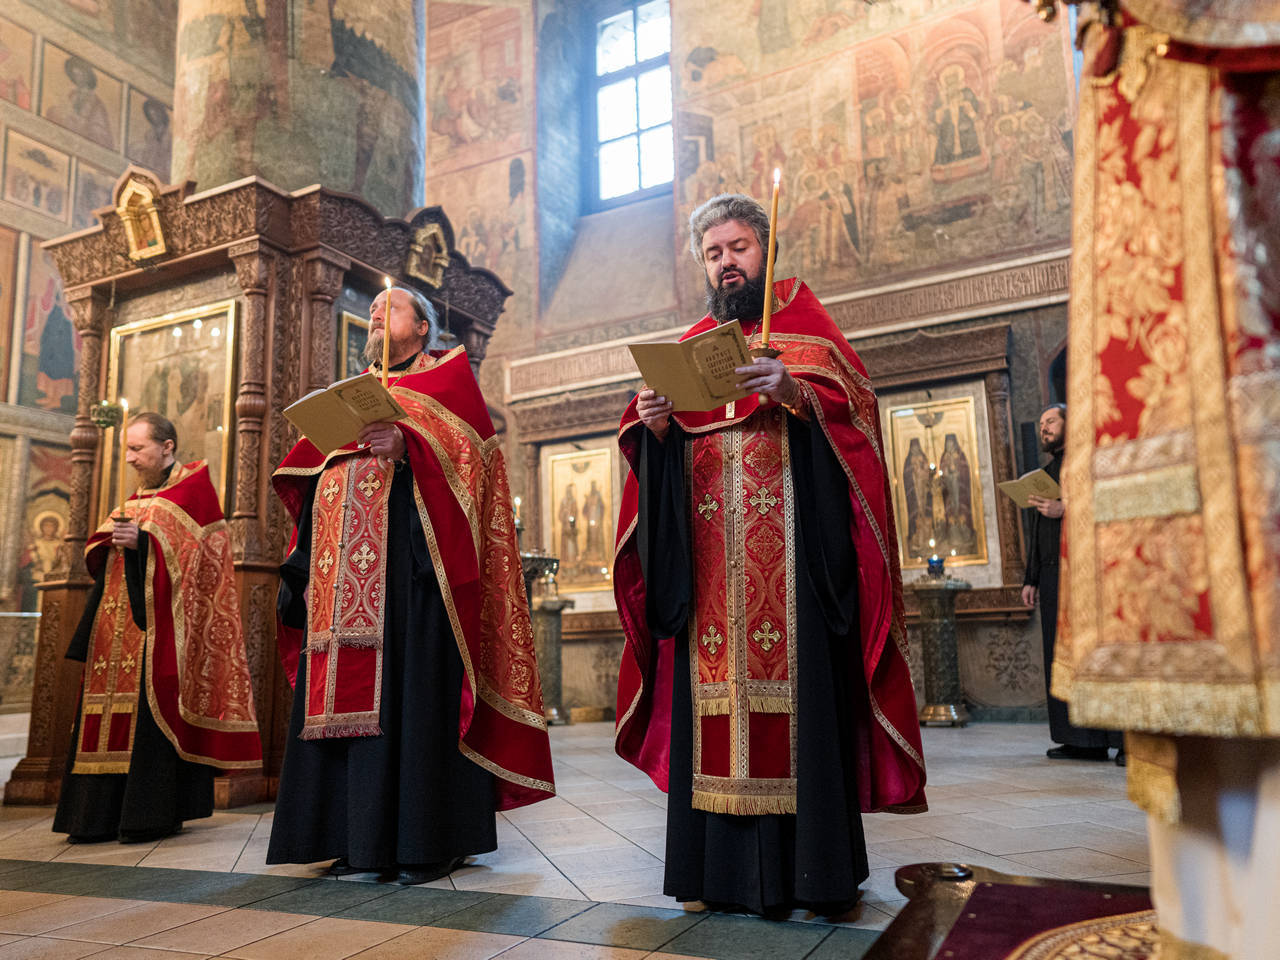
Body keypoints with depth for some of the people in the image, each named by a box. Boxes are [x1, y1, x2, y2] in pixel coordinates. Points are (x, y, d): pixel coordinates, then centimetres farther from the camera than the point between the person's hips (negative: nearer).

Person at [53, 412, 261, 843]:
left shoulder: (194, 489, -2)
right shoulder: (139, 497, 21)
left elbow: (199, 549, -12)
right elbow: (101, 554, 22)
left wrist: (143, 540, -18)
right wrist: (114, 539, 1)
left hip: (160, 622, -8)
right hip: (121, 618, 8)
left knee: (155, 709, -10)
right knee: (111, 707, 4)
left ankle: (157, 812, -4)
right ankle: (104, 813, 10)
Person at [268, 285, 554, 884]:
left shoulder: (447, 377, 11)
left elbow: (464, 446, -7)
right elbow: (316, 473, 23)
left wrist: (408, 443, -22)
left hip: (411, 558, -6)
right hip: (344, 566, 6)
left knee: (412, 688, -10)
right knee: (349, 690, 2)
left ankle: (429, 838, -3)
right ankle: (362, 838, 9)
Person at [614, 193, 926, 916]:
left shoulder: (803, 320, 12)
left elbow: (855, 406, -3)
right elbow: (663, 452, 15)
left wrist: (795, 394, -21)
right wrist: (655, 426, -7)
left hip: (791, 549, -3)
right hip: (708, 555, 4)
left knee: (795, 679, -8)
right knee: (711, 692, -1)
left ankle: (810, 865, 0)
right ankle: (723, 865, 6)